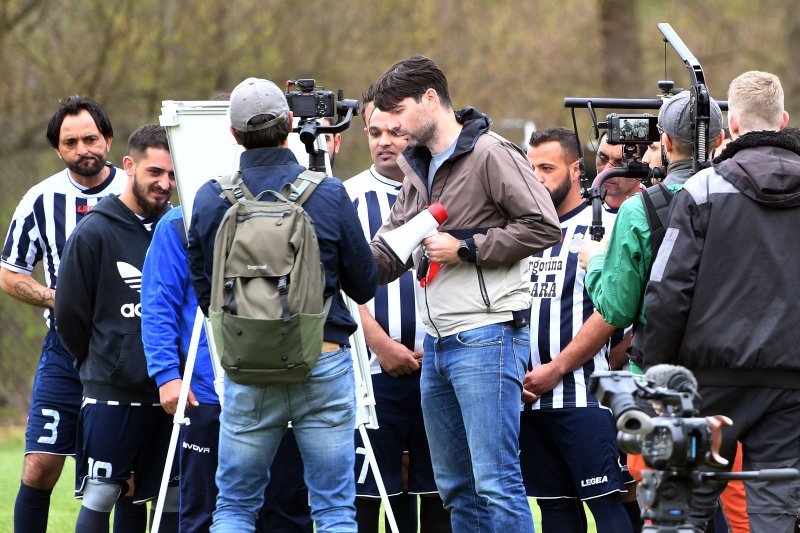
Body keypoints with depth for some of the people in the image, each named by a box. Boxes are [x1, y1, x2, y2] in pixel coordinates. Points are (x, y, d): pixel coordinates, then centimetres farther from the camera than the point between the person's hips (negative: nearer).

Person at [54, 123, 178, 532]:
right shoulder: (93, 233, -5)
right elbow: (69, 317, 1)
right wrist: (99, 367, 9)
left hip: (170, 394, 4)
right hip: (111, 394, -4)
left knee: (175, 499, 6)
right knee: (99, 497, -4)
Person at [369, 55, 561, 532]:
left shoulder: (490, 154, -9)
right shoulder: (418, 168, 17)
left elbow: (544, 227, -15)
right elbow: (388, 250, 18)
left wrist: (466, 247, -14)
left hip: (486, 337, -9)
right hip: (437, 344, 9)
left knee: (496, 483, -12)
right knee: (457, 487, 12)